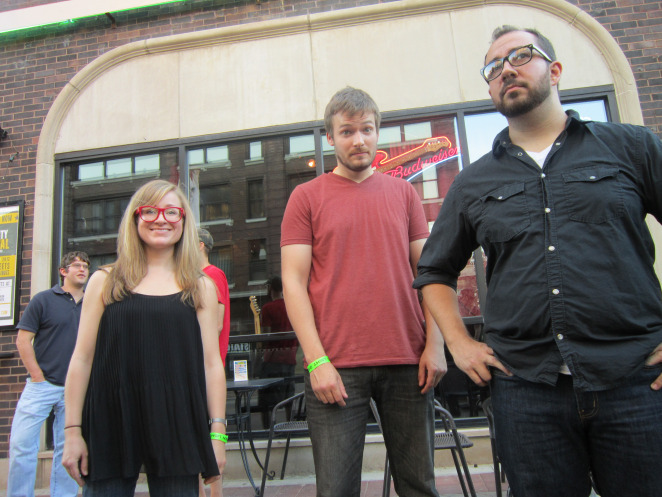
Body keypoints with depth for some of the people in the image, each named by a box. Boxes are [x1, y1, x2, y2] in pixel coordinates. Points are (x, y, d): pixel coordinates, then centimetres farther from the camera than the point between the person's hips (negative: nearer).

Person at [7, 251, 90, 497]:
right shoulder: (43, 299, 0)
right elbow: (23, 340, -2)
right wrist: (38, 377, -8)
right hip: (41, 385, -3)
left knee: (66, 449, 8)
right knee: (22, 444, -3)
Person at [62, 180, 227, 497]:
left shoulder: (201, 287, 7)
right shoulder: (105, 282, 6)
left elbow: (211, 364, 4)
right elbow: (82, 359, 5)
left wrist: (217, 432, 0)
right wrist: (72, 430, 2)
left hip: (177, 430, 0)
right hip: (110, 427, 0)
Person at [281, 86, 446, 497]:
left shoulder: (403, 192, 12)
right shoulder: (307, 196, 5)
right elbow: (294, 282, -1)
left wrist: (435, 343, 0)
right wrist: (316, 360, -9)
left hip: (407, 362, 3)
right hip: (336, 367, -2)